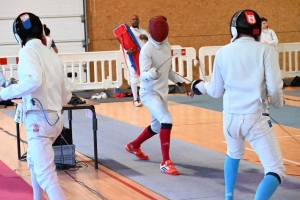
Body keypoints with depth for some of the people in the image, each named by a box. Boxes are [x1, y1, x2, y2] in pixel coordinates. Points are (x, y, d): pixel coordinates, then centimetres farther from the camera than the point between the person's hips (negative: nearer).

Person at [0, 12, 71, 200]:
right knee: (34, 161, 31)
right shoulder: (52, 55, 14)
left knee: (46, 176, -12)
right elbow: (65, 96, 16)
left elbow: (33, 80, -28)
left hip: (38, 119, -8)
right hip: (55, 118, 8)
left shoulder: (28, 51, -8)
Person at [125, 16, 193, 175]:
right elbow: (143, 75, -29)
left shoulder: (167, 46, 4)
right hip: (149, 93, -8)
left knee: (157, 126, 22)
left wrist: (182, 83, 14)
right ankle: (166, 162, -22)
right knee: (166, 121, -26)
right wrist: (151, 74, -50)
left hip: (162, 92, 8)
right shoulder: (147, 50, -20)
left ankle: (133, 146, 47)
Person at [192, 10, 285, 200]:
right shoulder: (266, 50, -7)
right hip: (256, 119, -4)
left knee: (234, 154, 35)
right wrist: (278, 103, 9)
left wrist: (202, 86, 33)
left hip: (231, 117, 5)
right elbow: (274, 88, -14)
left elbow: (216, 91, 11)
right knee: (276, 170, -1)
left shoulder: (223, 52, 3)